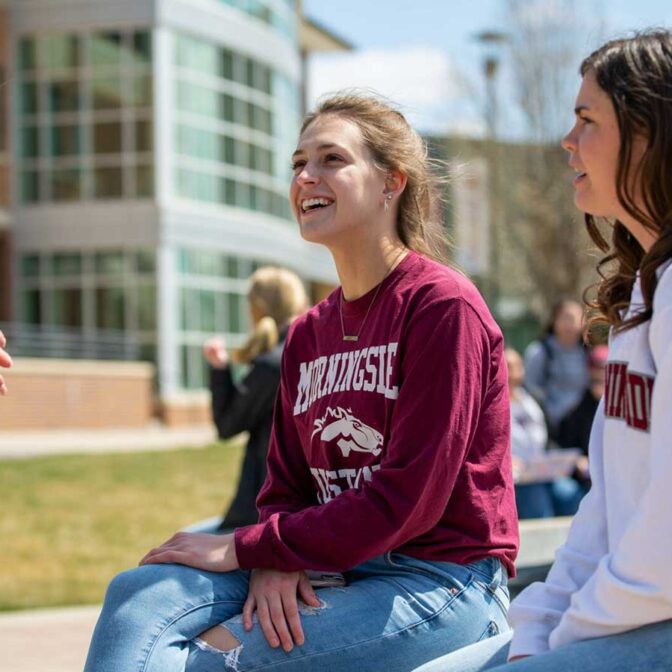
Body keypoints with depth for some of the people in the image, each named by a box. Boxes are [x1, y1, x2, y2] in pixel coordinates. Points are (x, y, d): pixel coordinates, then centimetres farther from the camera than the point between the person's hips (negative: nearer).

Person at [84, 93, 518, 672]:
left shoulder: (442, 306, -10)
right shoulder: (308, 334, 14)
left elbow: (408, 499, -16)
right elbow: (285, 487, 14)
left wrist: (246, 548, -13)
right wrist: (271, 564, -10)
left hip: (440, 582, -7)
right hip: (332, 570, 7)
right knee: (141, 594, -17)